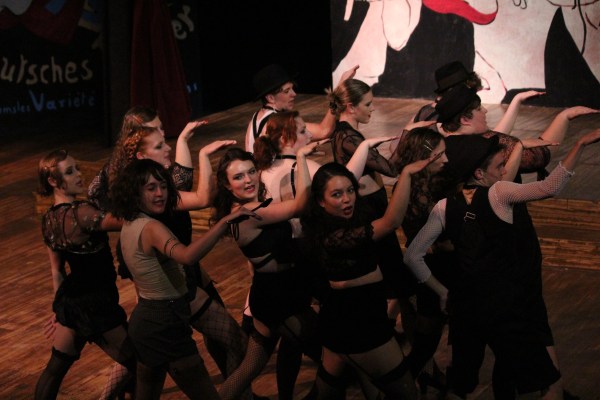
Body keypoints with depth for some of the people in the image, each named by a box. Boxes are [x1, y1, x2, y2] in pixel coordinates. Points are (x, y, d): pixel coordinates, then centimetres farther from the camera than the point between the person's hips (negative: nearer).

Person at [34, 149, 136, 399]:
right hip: (97, 304, -9)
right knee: (137, 365, 7)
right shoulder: (80, 213, -24)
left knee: (56, 367, 22)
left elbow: (56, 271, 12)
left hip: (69, 300, 9)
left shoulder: (48, 219, 3)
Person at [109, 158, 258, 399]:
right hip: (165, 326, -10)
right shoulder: (150, 228, -23)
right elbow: (188, 256, -43)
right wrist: (226, 220, -46)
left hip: (143, 318, 10)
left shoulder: (129, 225, 7)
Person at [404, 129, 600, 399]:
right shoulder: (497, 194, -11)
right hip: (508, 305, -5)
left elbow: (412, 257, 3)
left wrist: (442, 292, 12)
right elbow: (550, 187, -22)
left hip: (465, 305, 5)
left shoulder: (445, 207, 1)